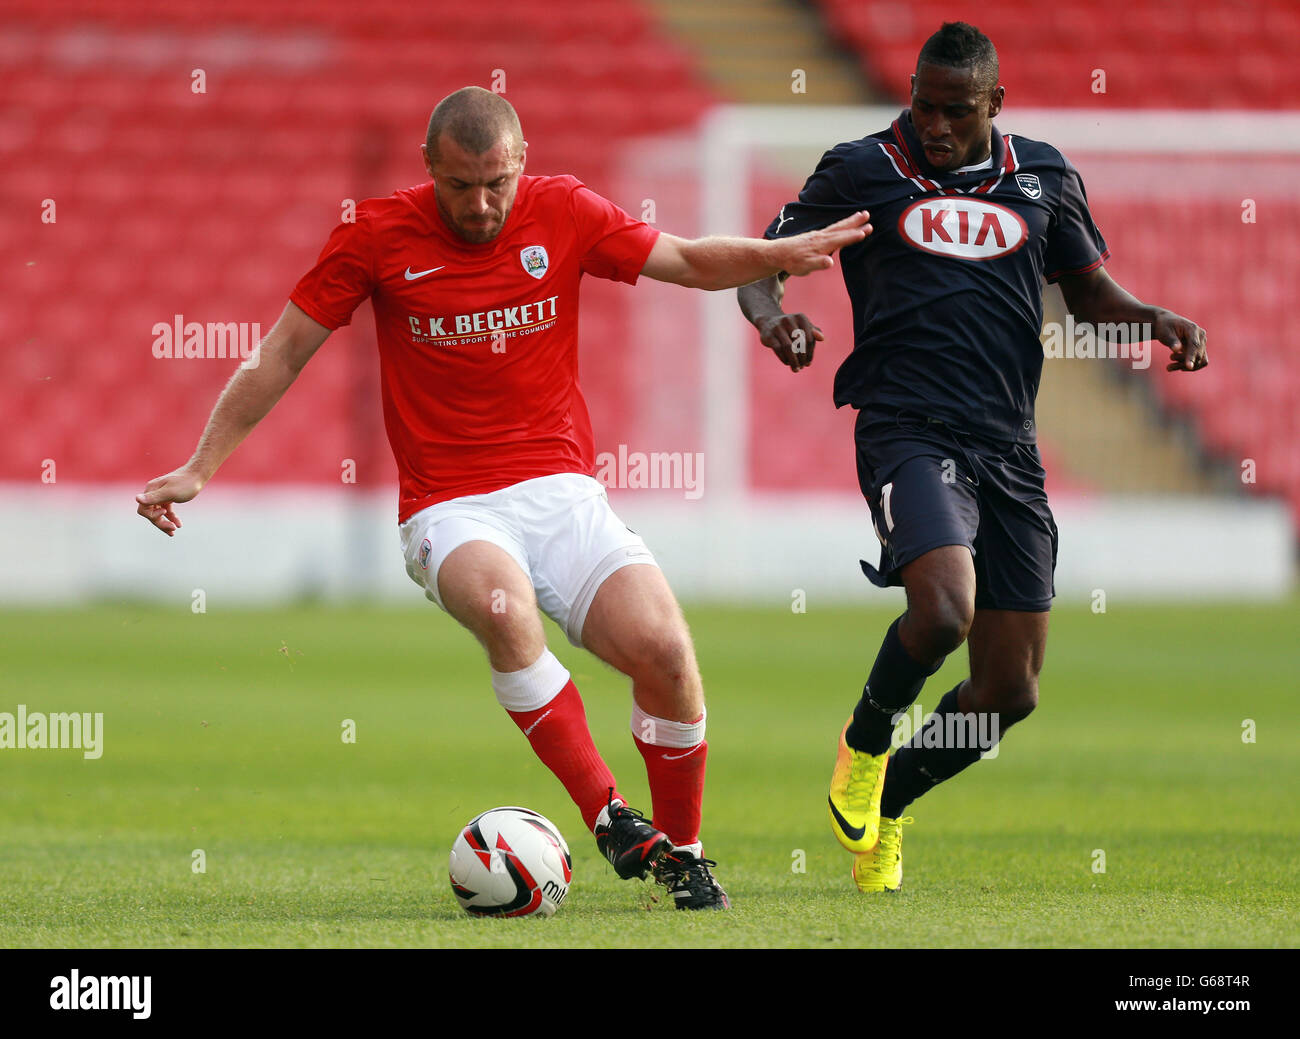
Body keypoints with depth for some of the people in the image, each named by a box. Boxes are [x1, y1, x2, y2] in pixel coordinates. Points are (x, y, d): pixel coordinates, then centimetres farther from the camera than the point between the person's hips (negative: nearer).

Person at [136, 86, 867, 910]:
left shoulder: (561, 213, 3)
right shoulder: (380, 236, -2)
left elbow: (692, 262, 11)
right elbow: (283, 352, 5)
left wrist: (782, 254, -8)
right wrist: (201, 467, 3)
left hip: (562, 491, 2)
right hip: (450, 510, -2)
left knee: (666, 652, -18)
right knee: (503, 604, -37)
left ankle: (681, 850, 6)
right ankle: (608, 817, -27)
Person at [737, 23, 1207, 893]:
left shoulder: (1043, 177, 13)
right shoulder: (862, 172, 4)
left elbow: (1090, 289, 23)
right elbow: (763, 261, 7)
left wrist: (1156, 320, 2)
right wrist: (771, 315, -17)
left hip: (1009, 451, 4)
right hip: (909, 432, -4)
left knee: (1011, 690, 2)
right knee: (943, 609, -30)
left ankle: (890, 802, 28)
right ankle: (865, 744, 1)